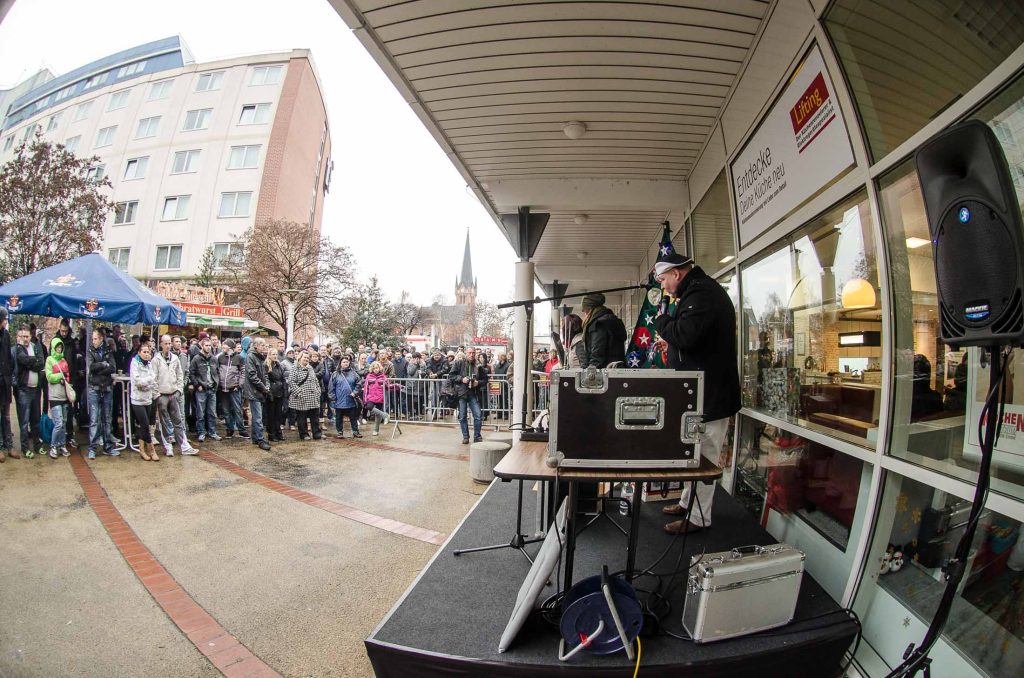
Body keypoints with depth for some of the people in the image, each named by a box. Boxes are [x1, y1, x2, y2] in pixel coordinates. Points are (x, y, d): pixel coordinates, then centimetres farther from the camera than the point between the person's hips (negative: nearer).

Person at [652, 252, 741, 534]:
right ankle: (687, 502, 35)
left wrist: (662, 321, -12)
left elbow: (685, 334, -29)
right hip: (702, 391, 11)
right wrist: (672, 342, 15)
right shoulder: (698, 290, 17)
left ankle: (698, 518, 15)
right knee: (695, 453, 20)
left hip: (710, 393, -11)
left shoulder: (702, 292, -18)